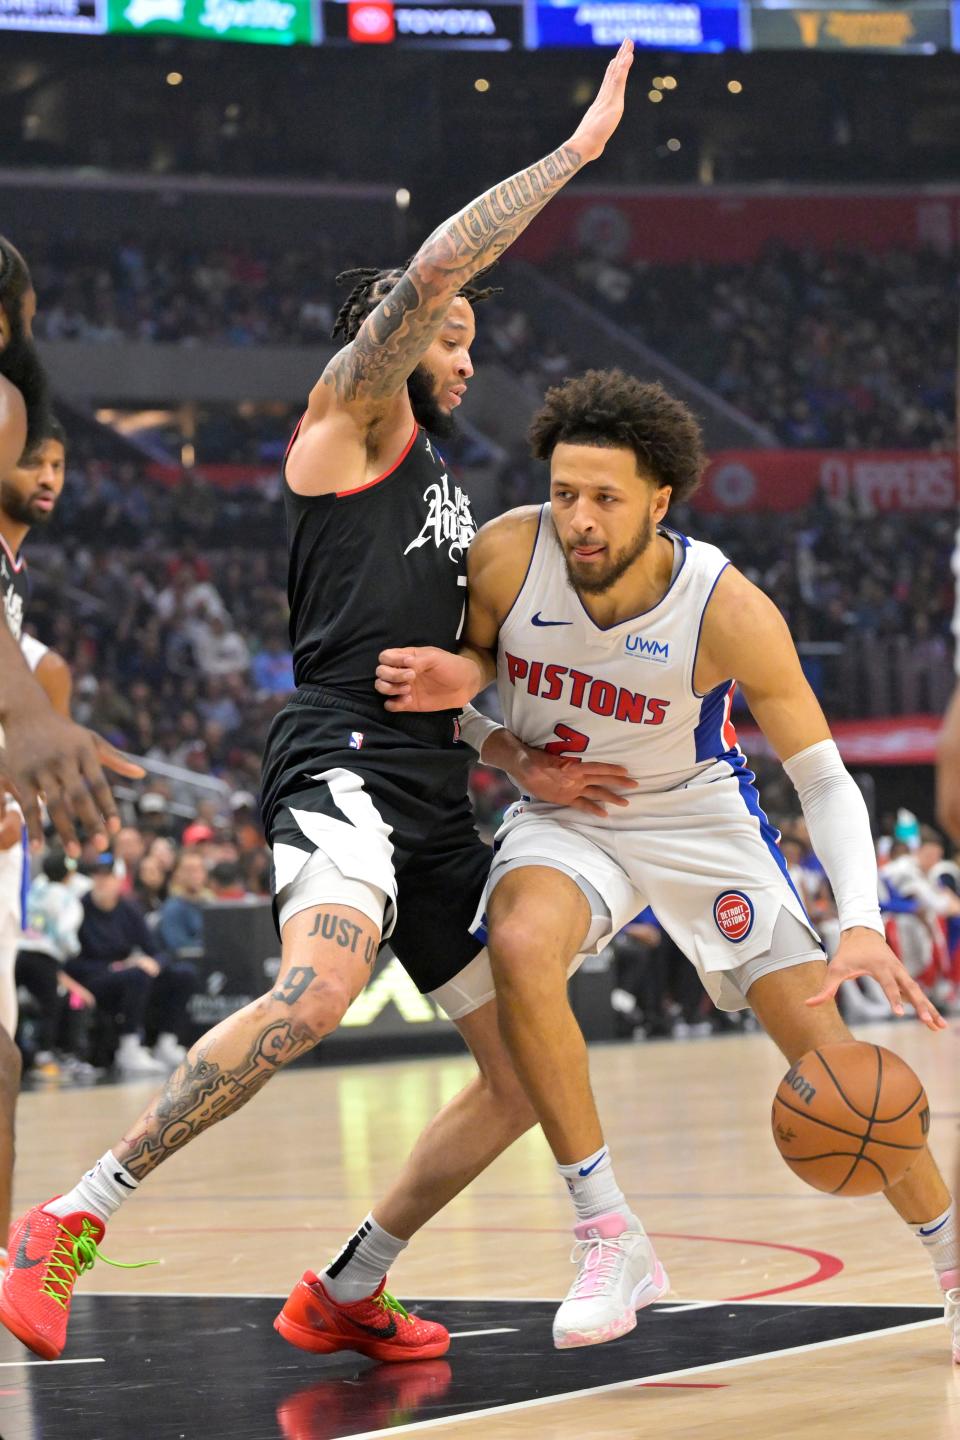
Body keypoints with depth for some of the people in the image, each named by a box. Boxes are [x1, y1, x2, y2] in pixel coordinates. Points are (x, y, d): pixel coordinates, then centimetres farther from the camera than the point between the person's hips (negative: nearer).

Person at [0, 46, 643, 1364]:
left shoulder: (443, 493, 30)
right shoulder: (352, 413, 6)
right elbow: (433, 266, -9)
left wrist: (523, 761, 16)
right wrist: (577, 152, -2)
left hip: (434, 794, 10)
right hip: (344, 763, -10)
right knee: (319, 989, -34)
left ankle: (342, 1296, 18)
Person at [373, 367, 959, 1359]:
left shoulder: (729, 612, -28)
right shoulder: (508, 555, -24)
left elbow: (822, 778, -21)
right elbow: (476, 651, -1)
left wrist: (862, 924, -36)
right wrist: (457, 676, -27)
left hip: (699, 818, -1)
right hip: (562, 814, 1)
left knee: (823, 1046, -4)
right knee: (520, 946, -32)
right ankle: (610, 1241, -22)